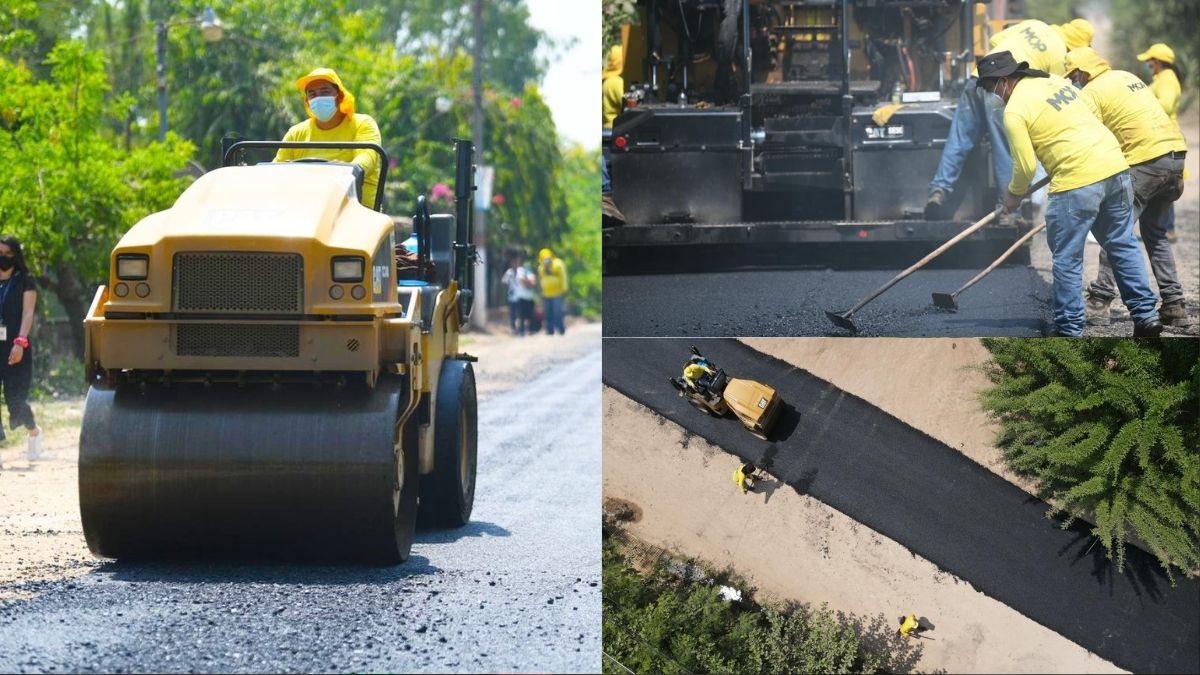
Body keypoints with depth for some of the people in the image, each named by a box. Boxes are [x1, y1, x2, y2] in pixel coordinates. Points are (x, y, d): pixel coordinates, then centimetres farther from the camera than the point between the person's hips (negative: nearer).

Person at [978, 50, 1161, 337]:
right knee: (1123, 245, 14)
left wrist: (1014, 195, 12)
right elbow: (1095, 113, 21)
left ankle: (1070, 329, 8)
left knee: (1067, 259, 4)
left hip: (1077, 181, -8)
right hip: (1115, 166, 8)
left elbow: (1026, 166, -6)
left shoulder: (1014, 111, -6)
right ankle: (1146, 314, 14)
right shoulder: (1057, 81, 16)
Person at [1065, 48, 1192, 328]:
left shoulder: (1091, 92, -3)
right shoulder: (1127, 77, 21)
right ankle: (1174, 305, 14)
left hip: (1145, 160, -8)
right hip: (1175, 151, 8)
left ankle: (1099, 302, -4)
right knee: (1154, 231, 17)